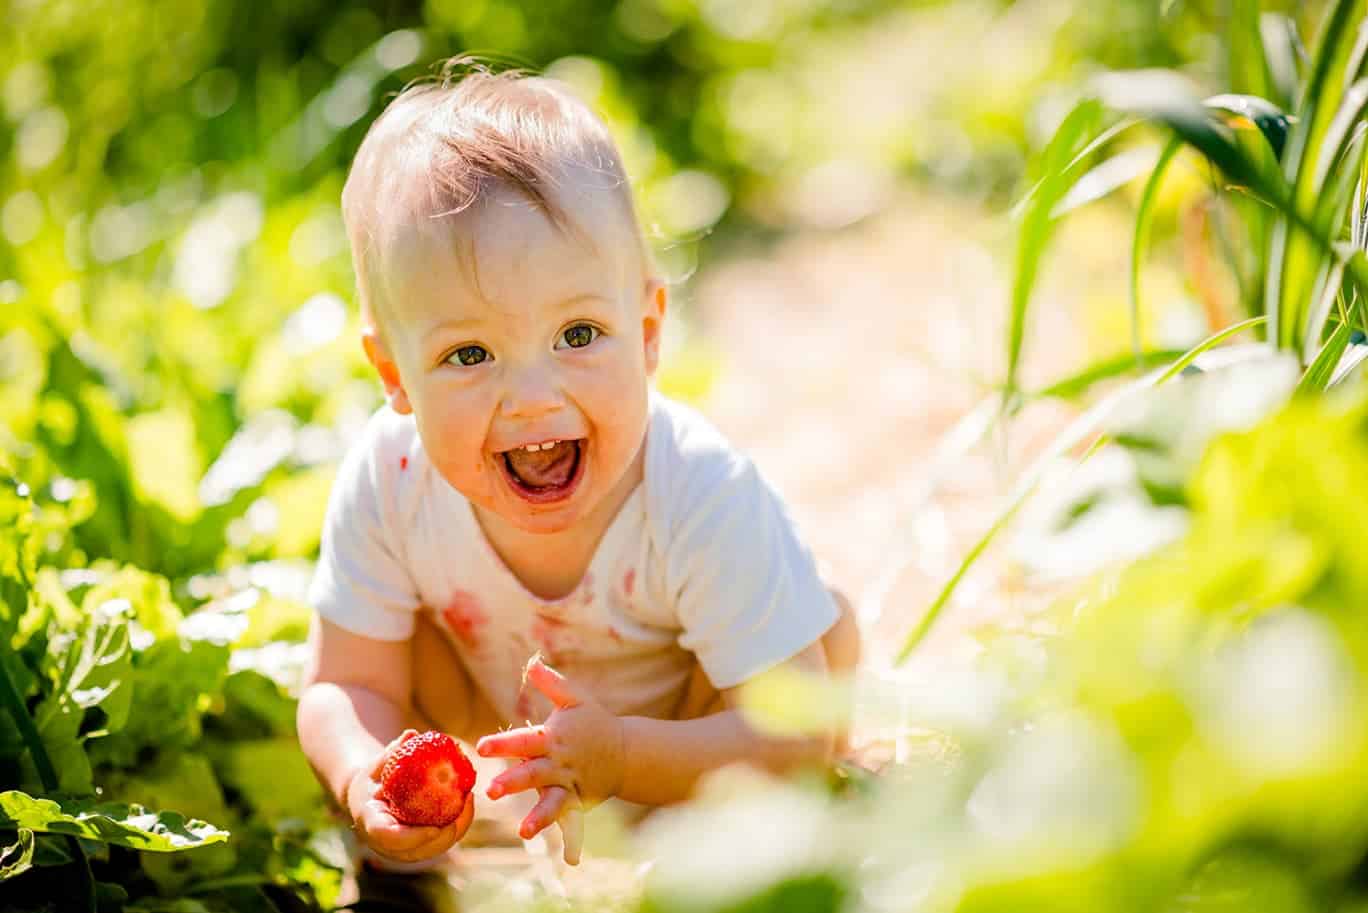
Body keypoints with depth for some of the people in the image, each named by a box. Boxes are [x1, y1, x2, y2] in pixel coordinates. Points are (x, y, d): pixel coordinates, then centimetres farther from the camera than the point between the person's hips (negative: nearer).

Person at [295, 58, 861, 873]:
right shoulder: (390, 479, -33)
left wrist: (619, 759, -55)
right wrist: (363, 780, -48)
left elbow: (802, 735, -39)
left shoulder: (704, 502, -42)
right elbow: (347, 686, -23)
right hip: (505, 710, 2)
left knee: (828, 628, -24)